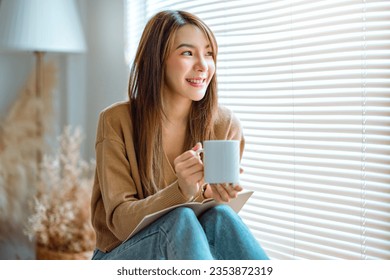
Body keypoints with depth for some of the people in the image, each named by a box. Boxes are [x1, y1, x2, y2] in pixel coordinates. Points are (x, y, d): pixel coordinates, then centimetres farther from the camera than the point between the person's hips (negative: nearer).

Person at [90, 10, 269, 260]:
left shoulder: (225, 125, -3)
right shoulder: (116, 122, -10)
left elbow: (222, 214, 1)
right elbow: (120, 220, -15)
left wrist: (210, 192, -25)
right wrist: (182, 191, -34)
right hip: (123, 255, -2)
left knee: (218, 217, -30)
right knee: (180, 219, -32)